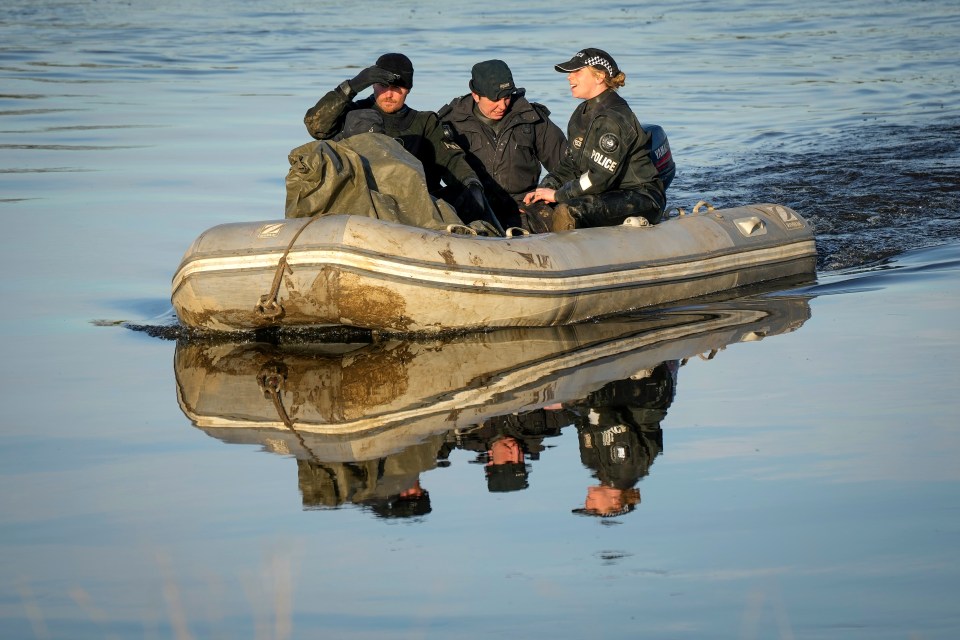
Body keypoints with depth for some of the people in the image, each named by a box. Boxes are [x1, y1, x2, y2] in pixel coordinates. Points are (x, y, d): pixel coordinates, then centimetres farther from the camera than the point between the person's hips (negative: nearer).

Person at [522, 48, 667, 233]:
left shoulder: (614, 118, -18)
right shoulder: (582, 114, 13)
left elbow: (600, 177, -23)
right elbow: (570, 167, 16)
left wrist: (558, 194, -15)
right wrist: (545, 188, -2)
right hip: (607, 195, 10)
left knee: (567, 212, -35)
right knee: (536, 210, -10)